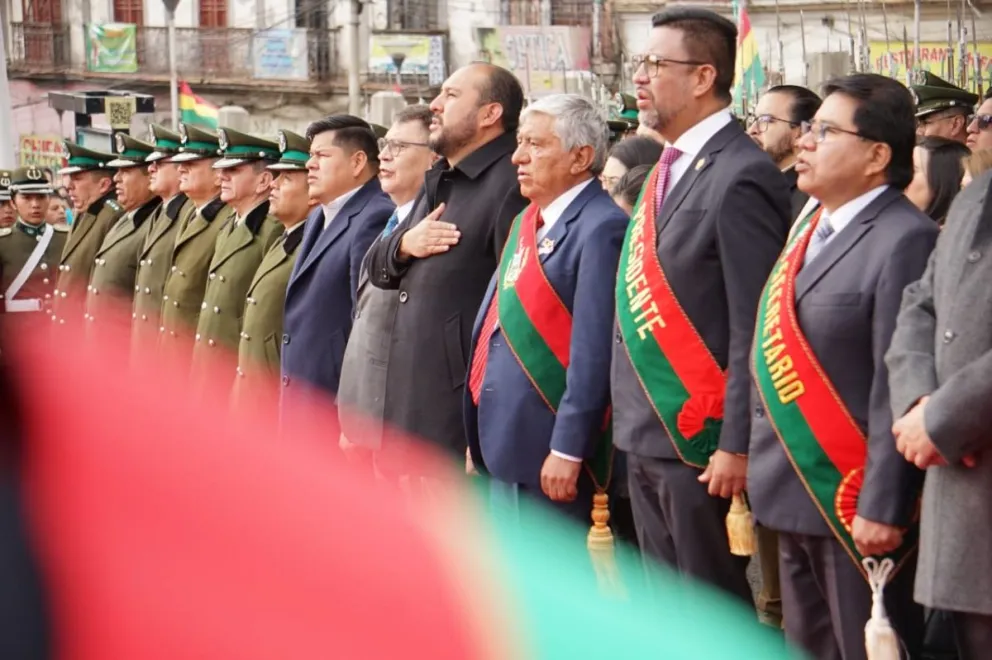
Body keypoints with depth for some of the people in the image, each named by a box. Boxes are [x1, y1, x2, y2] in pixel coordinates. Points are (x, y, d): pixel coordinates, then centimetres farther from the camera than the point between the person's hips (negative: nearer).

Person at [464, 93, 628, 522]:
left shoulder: (600, 229, -14)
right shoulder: (526, 223, 15)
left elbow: (594, 352, -20)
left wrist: (567, 450, -21)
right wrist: (478, 437, 18)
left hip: (548, 456, -9)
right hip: (501, 443, 9)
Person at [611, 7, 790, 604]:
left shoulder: (740, 178, -15)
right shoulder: (670, 169, 13)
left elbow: (753, 328, -18)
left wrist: (737, 446, -19)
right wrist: (631, 420, 14)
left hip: (701, 441, -9)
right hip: (648, 438, 9)